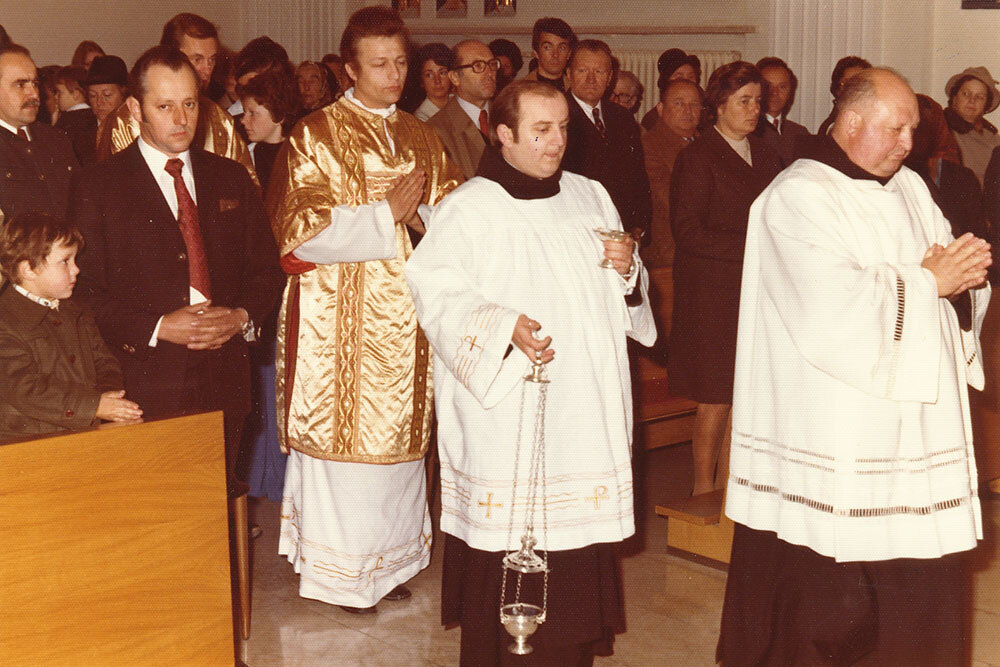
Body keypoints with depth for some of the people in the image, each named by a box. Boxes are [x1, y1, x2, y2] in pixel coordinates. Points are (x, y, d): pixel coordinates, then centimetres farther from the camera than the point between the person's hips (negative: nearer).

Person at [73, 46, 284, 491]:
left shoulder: (231, 179, 13)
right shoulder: (98, 187, 1)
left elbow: (266, 268, 15)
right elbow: (85, 291, -4)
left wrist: (242, 316, -6)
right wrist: (157, 328, -15)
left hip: (224, 385, 4)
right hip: (144, 385, -3)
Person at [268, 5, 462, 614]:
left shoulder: (423, 139, 11)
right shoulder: (316, 137, -4)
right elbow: (304, 231, -12)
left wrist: (425, 215, -12)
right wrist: (386, 216, -16)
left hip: (405, 317, 5)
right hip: (340, 319, -5)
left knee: (399, 435, 9)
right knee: (344, 432, -1)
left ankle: (390, 559, 23)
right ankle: (341, 572, 13)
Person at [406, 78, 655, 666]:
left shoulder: (591, 198, 13)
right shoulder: (468, 209, -4)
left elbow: (622, 292, 19)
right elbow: (436, 293, -12)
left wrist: (628, 269, -3)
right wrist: (504, 325, -25)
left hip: (588, 414, 5)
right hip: (507, 415, -5)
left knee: (581, 537, 7)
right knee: (507, 542, -3)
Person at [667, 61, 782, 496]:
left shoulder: (766, 156, 16)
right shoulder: (696, 157, -5)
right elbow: (687, 231, -12)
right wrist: (749, 247, -16)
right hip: (711, 293, -6)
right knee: (716, 399, -2)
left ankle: (725, 484, 19)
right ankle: (702, 490, 11)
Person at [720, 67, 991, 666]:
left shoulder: (909, 189, 15)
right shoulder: (799, 196, -9)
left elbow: (946, 268, 15)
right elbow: (833, 308, -21)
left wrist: (964, 271, -8)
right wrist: (926, 280, -11)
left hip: (916, 415, 7)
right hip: (835, 437, -7)